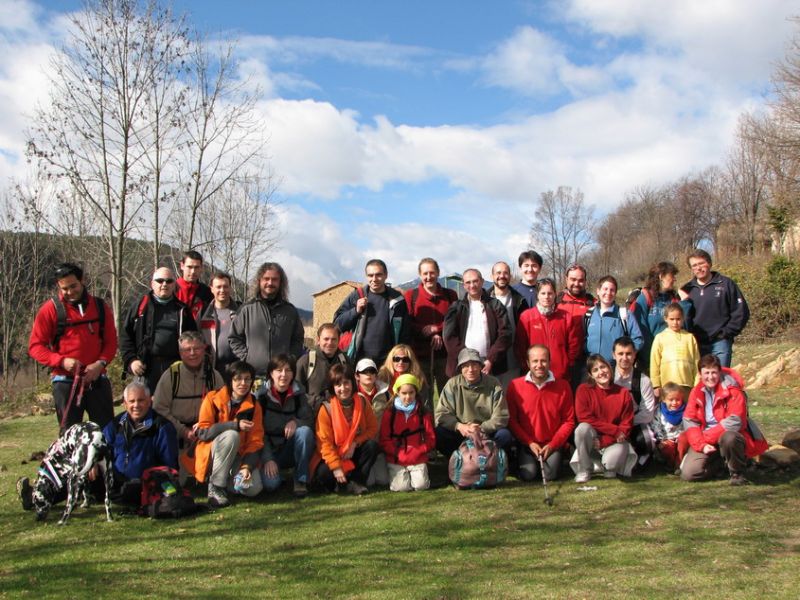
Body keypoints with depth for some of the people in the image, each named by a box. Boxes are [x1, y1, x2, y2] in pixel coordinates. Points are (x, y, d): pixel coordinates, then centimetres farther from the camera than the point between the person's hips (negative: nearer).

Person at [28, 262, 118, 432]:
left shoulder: (100, 307, 7)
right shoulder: (50, 309, -2)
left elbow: (111, 341, 8)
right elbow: (35, 346, -2)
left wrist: (101, 363, -11)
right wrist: (61, 361, -16)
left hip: (97, 380, 2)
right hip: (66, 381, -2)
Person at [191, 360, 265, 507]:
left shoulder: (254, 406, -1)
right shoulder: (212, 398, -9)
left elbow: (256, 441, -4)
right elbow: (202, 432, -18)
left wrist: (247, 466, -22)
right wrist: (235, 425, -28)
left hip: (237, 457, 3)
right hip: (211, 455, -3)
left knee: (253, 488, -25)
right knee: (231, 435, -34)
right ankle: (215, 486, -21)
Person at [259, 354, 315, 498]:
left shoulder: (298, 394, -2)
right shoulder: (262, 395, -10)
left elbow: (310, 420, -3)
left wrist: (295, 422, -25)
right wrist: (267, 459, -20)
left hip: (290, 450, 3)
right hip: (268, 449, -2)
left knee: (305, 431, -28)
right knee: (270, 483, -29)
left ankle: (301, 481, -17)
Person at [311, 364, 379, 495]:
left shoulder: (362, 403, -5)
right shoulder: (326, 409, -17)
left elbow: (373, 428, -3)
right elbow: (324, 443, -18)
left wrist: (355, 443, -20)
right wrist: (336, 467, -27)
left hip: (354, 453, 3)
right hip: (333, 455, -3)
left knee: (372, 445, -25)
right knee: (323, 473, -34)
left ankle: (356, 481, -15)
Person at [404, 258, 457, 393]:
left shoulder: (450, 295, 10)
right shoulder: (410, 295, 4)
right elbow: (407, 324, -4)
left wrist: (436, 329, -12)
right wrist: (432, 332, -13)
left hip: (446, 355, 2)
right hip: (420, 356, -1)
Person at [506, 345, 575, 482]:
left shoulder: (562, 386, -4)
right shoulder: (515, 386, -7)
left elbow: (568, 421, -1)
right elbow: (511, 420, -3)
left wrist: (553, 444, -10)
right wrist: (529, 443, -10)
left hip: (553, 444, 0)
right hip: (526, 443, 0)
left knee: (551, 475, -17)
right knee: (528, 474, -19)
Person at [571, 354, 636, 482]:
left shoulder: (624, 393, -5)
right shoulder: (584, 390, -8)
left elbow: (626, 425, -5)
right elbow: (584, 418, -15)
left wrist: (603, 441, -18)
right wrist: (615, 430, -19)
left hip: (614, 442, 0)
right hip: (592, 440, 0)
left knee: (611, 461, -32)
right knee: (583, 428, -33)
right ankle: (584, 470, -12)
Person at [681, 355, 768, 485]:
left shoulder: (732, 391, -12)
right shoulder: (696, 392, 1)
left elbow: (735, 422, -21)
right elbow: (689, 422, -3)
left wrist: (706, 437, -20)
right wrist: (701, 444, -18)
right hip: (705, 441, 5)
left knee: (728, 438, -41)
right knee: (688, 473, -11)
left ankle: (737, 473, -11)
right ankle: (723, 463, 17)